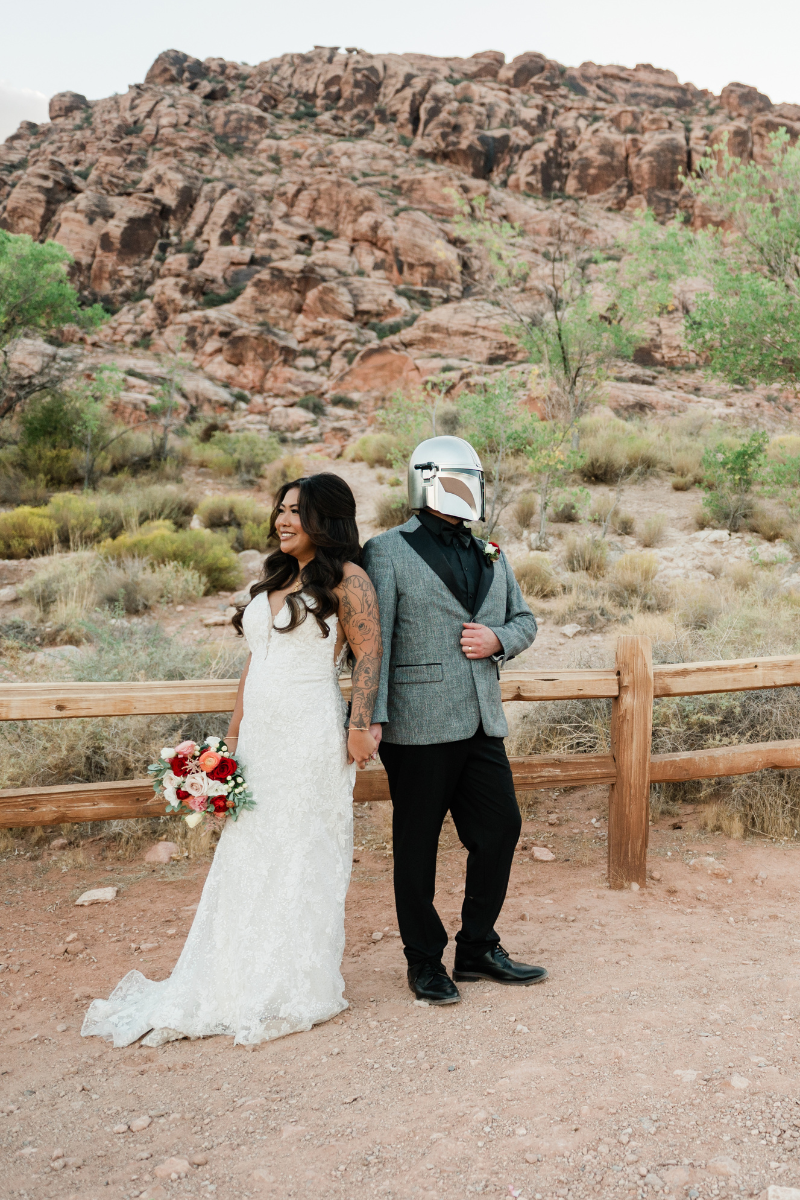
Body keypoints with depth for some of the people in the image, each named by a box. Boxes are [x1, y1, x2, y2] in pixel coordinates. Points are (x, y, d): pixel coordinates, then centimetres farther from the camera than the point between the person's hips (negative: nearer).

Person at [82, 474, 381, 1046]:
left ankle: (299, 990, 13)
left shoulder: (345, 578, -6)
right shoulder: (273, 580, 17)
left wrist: (359, 725, -16)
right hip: (259, 737, 7)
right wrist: (234, 735, 17)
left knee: (306, 855, 1)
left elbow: (370, 654, -11)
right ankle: (239, 984, 20)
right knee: (248, 855, 9)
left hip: (311, 737, -7)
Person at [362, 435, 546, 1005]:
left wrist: (498, 639, -1)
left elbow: (525, 620, 22)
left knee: (501, 829, 8)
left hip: (482, 722, 6)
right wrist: (371, 718, -16)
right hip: (419, 725, -6)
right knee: (417, 845, 5)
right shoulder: (388, 551, -3)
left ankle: (478, 948, 26)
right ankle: (425, 962, 21)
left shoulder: (491, 555, 16)